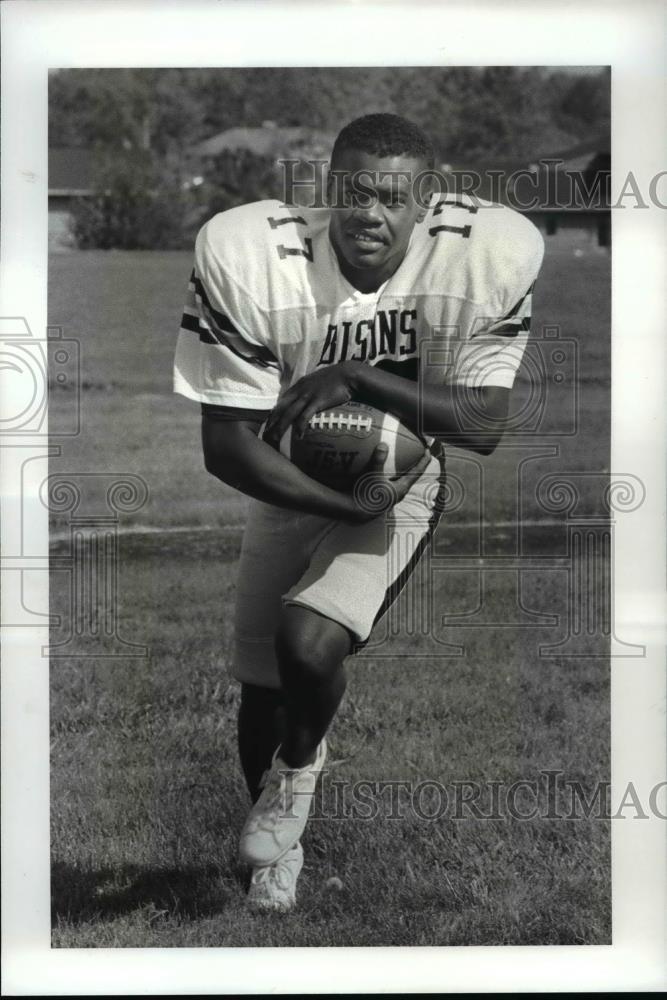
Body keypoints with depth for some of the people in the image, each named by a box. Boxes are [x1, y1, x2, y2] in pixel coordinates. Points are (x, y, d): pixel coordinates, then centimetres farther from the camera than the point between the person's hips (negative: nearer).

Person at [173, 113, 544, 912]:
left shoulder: (489, 256, -25)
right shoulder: (248, 258, -29)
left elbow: (485, 426, -19)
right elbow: (227, 448, -22)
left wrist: (358, 378, -30)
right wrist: (350, 508, -26)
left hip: (403, 483, -1)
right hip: (291, 486, 1)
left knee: (309, 641, -25)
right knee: (262, 690, 6)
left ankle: (299, 767, 10)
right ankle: (276, 851, 37)